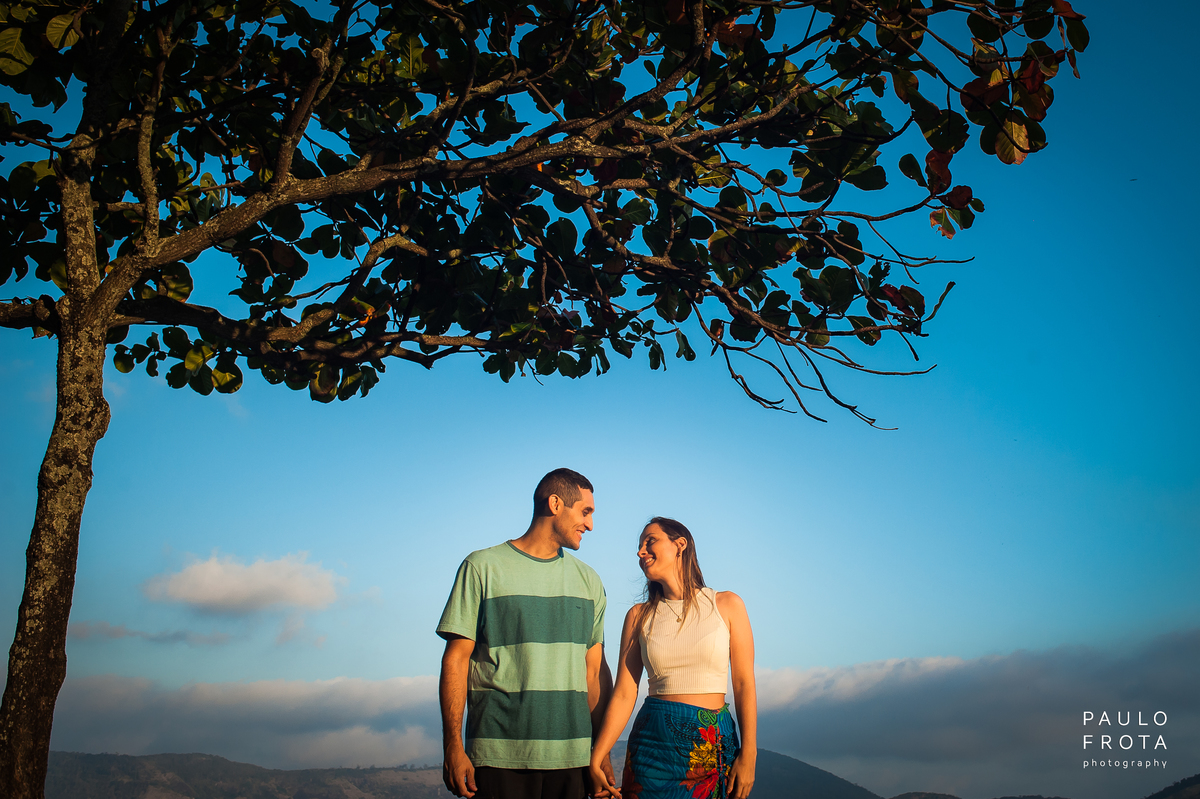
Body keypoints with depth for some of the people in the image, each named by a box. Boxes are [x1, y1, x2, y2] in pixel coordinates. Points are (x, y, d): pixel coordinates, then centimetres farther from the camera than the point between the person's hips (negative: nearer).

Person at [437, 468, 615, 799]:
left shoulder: (588, 581, 13)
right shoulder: (482, 567, 1)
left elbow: (595, 671, 13)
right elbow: (456, 659, -2)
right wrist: (452, 746, -9)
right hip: (499, 757, -3)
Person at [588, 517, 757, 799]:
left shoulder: (727, 605, 0)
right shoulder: (639, 616, 5)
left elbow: (744, 684, -2)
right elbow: (624, 693, 1)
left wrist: (748, 755, -9)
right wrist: (596, 759, -7)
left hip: (714, 744, -1)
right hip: (654, 742, 1)